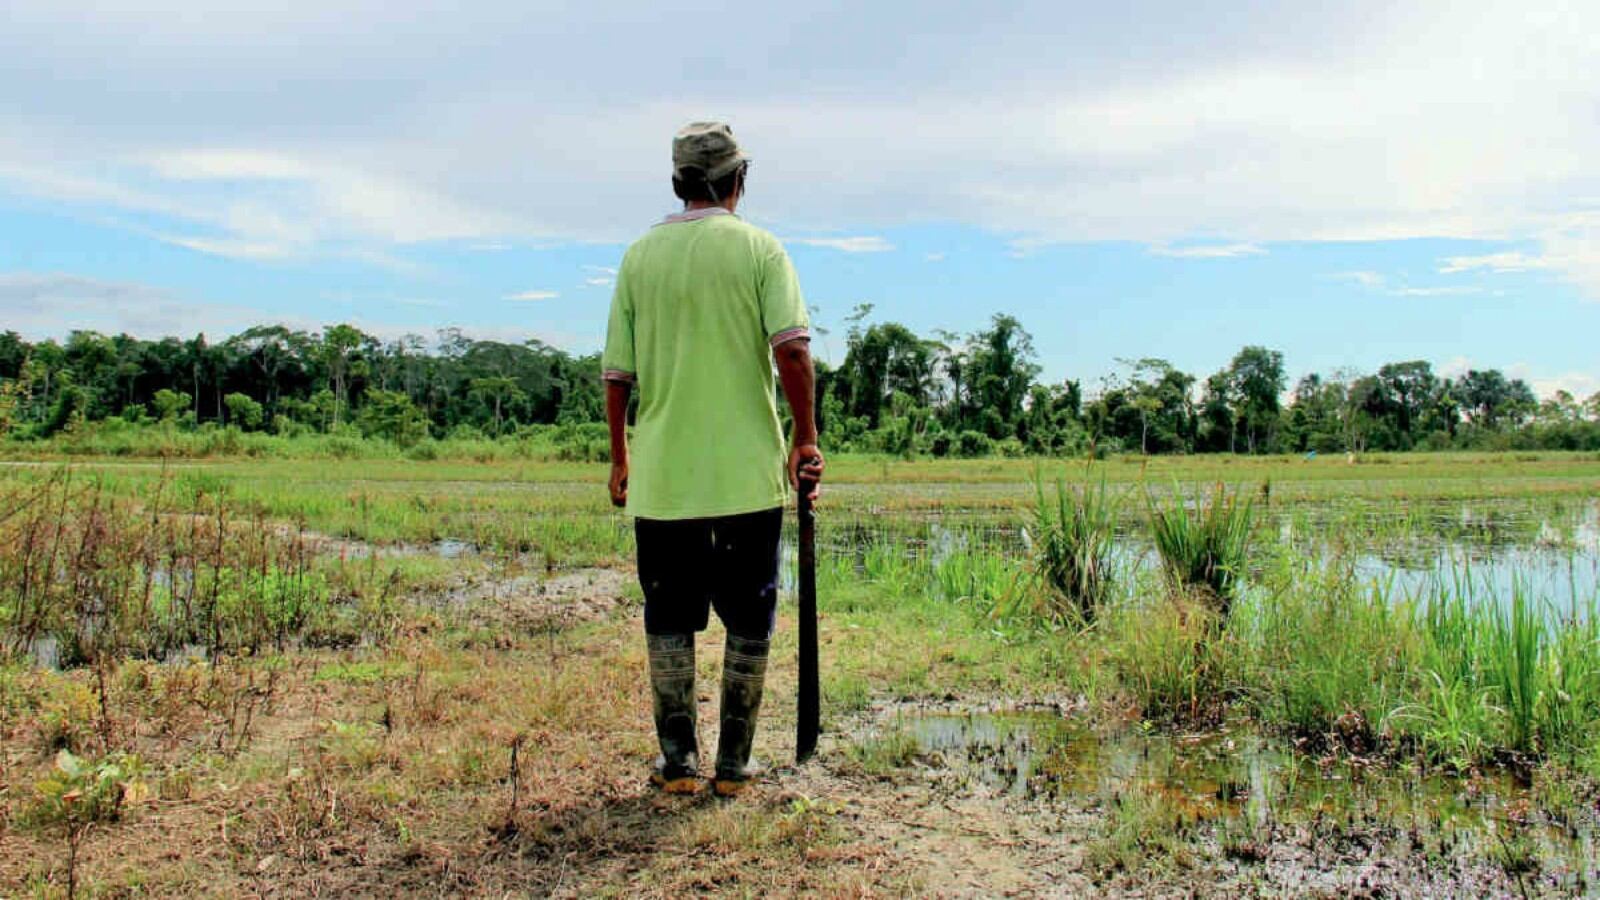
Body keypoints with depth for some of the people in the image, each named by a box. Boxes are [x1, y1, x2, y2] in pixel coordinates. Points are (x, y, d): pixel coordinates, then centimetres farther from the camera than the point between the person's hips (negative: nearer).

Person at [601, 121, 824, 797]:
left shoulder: (640, 255, 6)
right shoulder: (759, 248, -1)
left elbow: (616, 371, 6)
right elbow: (792, 348, -12)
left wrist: (620, 455, 16)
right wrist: (806, 438, -5)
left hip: (661, 474, 2)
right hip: (748, 471, -2)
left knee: (669, 619, 13)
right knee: (748, 620, 9)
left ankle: (678, 761, 17)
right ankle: (733, 765, 14)